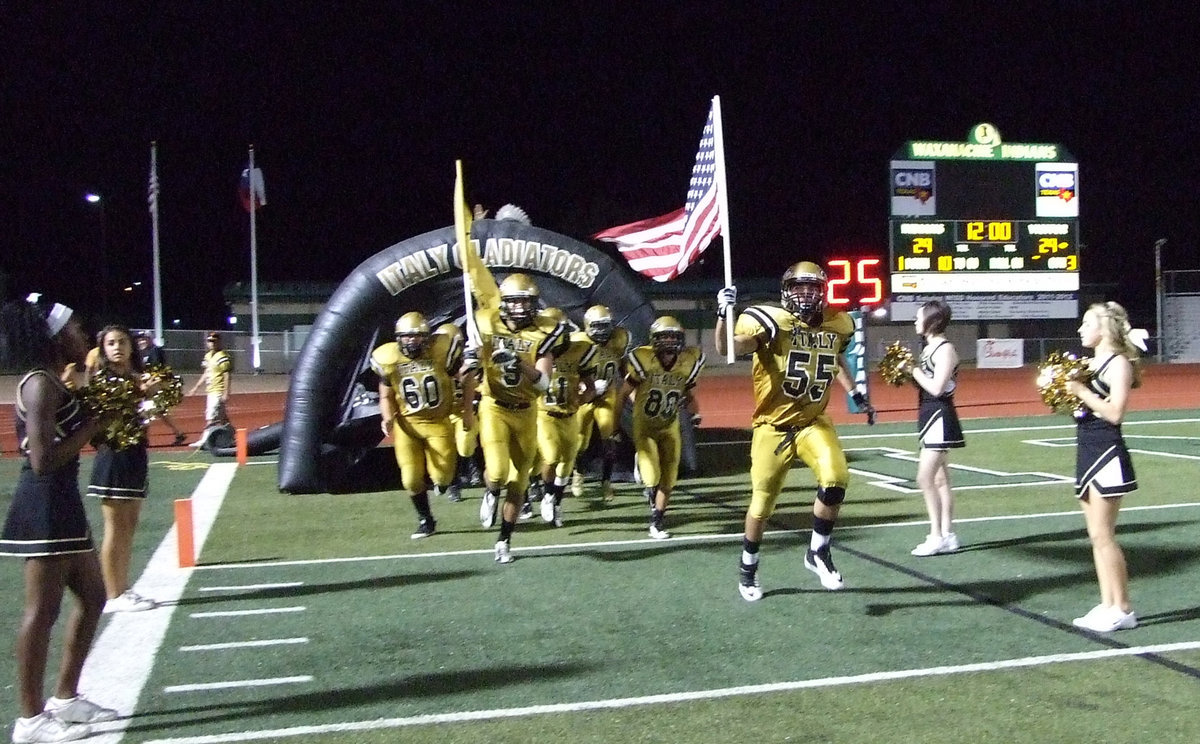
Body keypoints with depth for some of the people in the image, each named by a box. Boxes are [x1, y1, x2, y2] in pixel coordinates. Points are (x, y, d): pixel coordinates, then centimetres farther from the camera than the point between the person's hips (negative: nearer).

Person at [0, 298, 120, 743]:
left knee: (92, 598, 16)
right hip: (43, 506, -10)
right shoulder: (40, 385, -16)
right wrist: (95, 424, -16)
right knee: (43, 611, -3)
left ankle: (65, 699, 26)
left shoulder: (54, 384, 14)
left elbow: (67, 440, 17)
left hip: (62, 503, 10)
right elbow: (43, 461, -23)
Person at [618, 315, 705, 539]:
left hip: (670, 428, 3)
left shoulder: (688, 362, -10)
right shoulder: (643, 360, -20)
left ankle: (657, 522, 26)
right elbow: (624, 394, -9)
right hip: (644, 426, -3)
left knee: (667, 481, 7)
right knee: (652, 479, -15)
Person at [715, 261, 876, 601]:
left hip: (813, 422, 3)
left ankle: (818, 553, 3)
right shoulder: (770, 320, -15)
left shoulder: (836, 324, 3)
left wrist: (856, 394, 22)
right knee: (762, 503, 7)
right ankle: (748, 568, 32)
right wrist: (724, 315, -44)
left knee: (835, 478, -20)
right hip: (773, 426, -3)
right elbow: (728, 349, -29)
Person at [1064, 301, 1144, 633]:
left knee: (1102, 535, -6)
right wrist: (1066, 389, -1)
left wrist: (1081, 391, -19)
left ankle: (1122, 609, 2)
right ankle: (1107, 604, 16)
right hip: (1087, 451, 9)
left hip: (1107, 453, -9)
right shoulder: (1091, 363, 14)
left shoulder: (1118, 363, -11)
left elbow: (1114, 412, -19)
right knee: (1097, 536, 10)